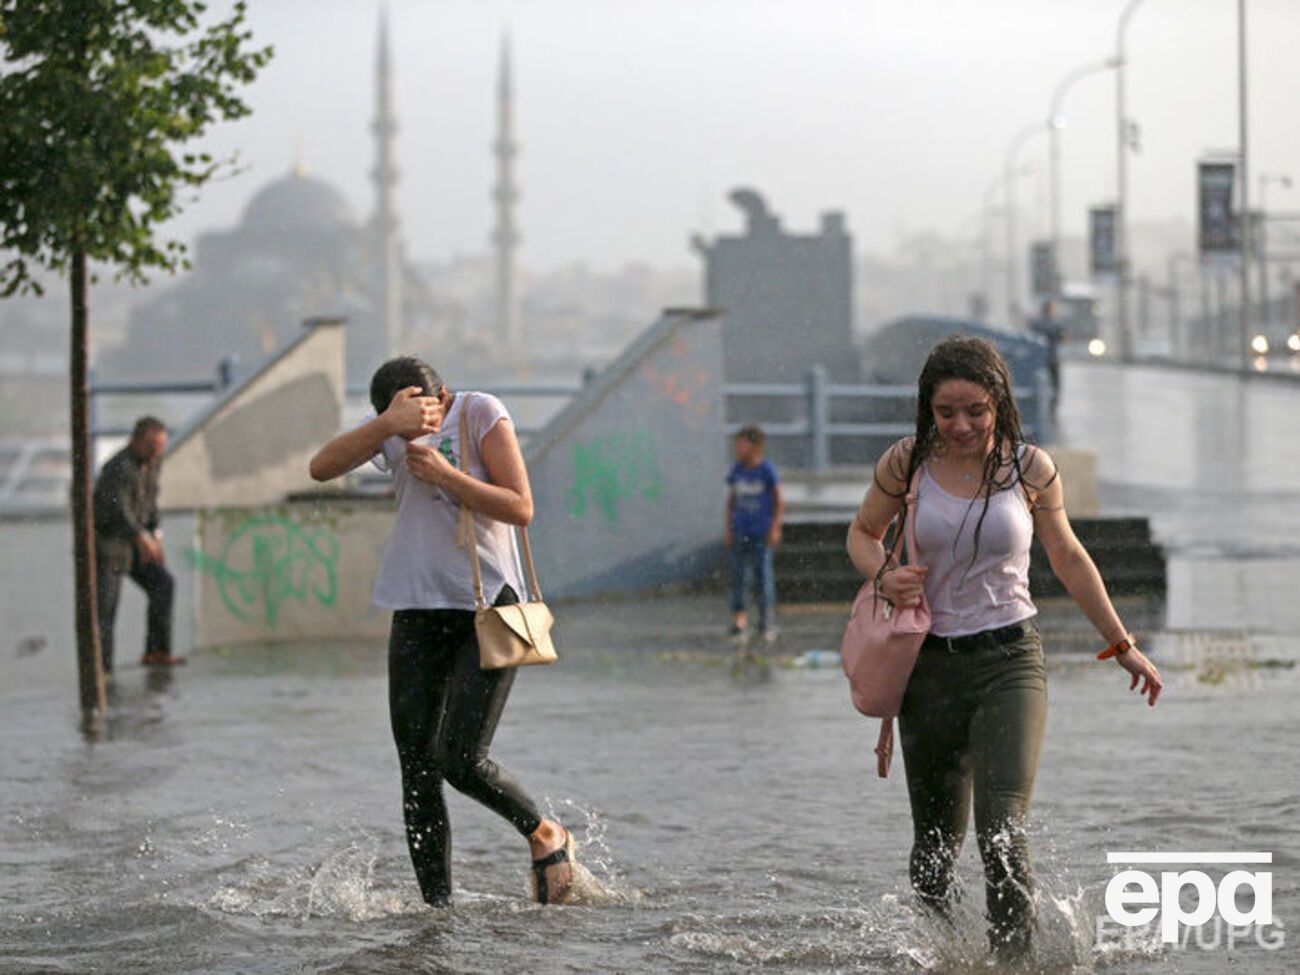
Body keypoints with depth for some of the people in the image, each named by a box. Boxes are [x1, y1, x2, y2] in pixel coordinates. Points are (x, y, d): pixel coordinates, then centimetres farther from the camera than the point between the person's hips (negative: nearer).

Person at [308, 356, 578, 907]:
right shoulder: (388, 430, 6)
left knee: (463, 761, -14)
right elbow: (322, 468, -10)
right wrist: (390, 424, -22)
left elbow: (521, 509, -10)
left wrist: (444, 474, -19)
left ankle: (544, 836, 12)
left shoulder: (480, 413, -5)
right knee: (418, 775, 1)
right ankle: (437, 907, 8)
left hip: (488, 611, -5)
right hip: (418, 614, 5)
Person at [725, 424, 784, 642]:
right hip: (740, 531, 4)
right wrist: (729, 529, 10)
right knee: (739, 573, -1)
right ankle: (739, 617, 7)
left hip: (761, 533, -4)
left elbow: (779, 502, -3)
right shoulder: (736, 471, 4)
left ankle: (767, 623, 6)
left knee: (763, 575, -2)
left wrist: (775, 528, -7)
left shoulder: (767, 471, -8)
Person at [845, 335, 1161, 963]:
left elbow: (1068, 558, 11)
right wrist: (884, 575, -8)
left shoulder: (1029, 468, -3)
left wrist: (1122, 645, 16)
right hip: (931, 665, 1)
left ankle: (1015, 960, -14)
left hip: (1010, 659, -1)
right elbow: (863, 533, 15)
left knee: (1002, 832, -18)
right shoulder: (907, 463, -2)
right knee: (935, 839, 8)